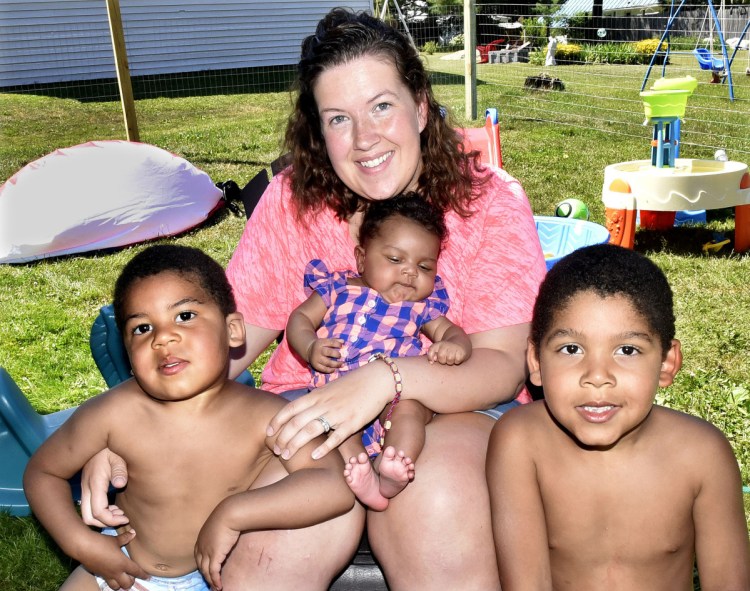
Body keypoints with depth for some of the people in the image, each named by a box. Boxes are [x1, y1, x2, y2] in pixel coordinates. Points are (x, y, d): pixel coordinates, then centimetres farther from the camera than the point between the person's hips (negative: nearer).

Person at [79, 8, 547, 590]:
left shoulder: (490, 200, -4)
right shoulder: (293, 201, 3)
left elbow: (504, 365, -11)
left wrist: (387, 378, -30)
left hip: (455, 410, 0)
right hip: (311, 405, 1)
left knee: (441, 511, -35)